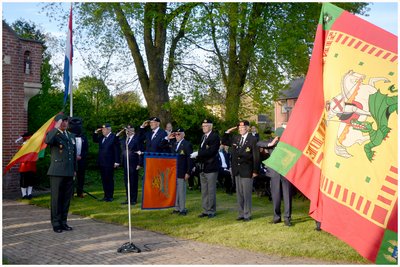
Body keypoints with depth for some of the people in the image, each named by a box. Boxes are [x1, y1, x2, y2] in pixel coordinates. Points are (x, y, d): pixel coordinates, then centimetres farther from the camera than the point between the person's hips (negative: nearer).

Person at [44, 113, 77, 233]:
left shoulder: (71, 135, 17)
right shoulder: (53, 134, -2)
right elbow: (47, 141, -28)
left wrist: (75, 169, 17)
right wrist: (56, 128, -24)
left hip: (69, 173, 6)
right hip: (57, 172, -6)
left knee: (66, 198, 9)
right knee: (56, 198, -1)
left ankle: (63, 222, 18)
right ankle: (56, 223, 8)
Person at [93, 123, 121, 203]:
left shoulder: (113, 137, -13)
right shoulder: (102, 137, 10)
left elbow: (117, 150, -14)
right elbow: (95, 140, 29)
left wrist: (116, 162, -16)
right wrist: (96, 132, 10)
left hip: (109, 163, -8)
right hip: (101, 162, 8)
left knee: (109, 180, 2)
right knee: (104, 180, 12)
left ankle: (110, 197, 11)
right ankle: (106, 196, 21)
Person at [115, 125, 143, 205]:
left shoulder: (137, 139, -8)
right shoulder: (124, 139, 12)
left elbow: (141, 152, -10)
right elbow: (116, 143, 28)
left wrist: (139, 164, -14)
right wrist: (118, 134, 13)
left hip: (133, 165, -7)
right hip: (125, 164, 7)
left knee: (134, 183, 1)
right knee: (127, 182, 11)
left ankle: (134, 200, 9)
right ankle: (128, 199, 20)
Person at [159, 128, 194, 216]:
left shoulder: (187, 145, -7)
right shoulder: (172, 143, 10)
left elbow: (190, 160, -8)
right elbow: (160, 146, 16)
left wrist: (188, 173, -12)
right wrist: (167, 138, 3)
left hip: (182, 172, -6)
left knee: (181, 191, 1)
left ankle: (183, 209, 11)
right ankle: (177, 208, 21)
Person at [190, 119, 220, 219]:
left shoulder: (215, 137, -10)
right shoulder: (203, 136, 18)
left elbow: (211, 151, -21)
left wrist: (198, 153, -21)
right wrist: (198, 157, 6)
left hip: (211, 168, -8)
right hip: (202, 168, 8)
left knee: (211, 191, -1)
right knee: (204, 191, 12)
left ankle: (211, 211, 8)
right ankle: (205, 210, 20)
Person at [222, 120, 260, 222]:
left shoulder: (253, 140, -7)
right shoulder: (235, 138, 9)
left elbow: (256, 157, -8)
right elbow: (224, 142, 25)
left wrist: (256, 171, -11)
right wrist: (227, 132, 10)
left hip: (247, 171, -6)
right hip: (237, 171, 6)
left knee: (247, 194, 1)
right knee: (239, 194, 11)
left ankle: (247, 215, 11)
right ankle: (241, 214, 20)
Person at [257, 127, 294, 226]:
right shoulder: (272, 141, 5)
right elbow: (259, 143, -2)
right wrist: (270, 144, -16)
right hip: (275, 173, 3)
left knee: (287, 196, 1)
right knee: (275, 196, 10)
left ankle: (287, 218, 11)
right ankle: (277, 217, 23)